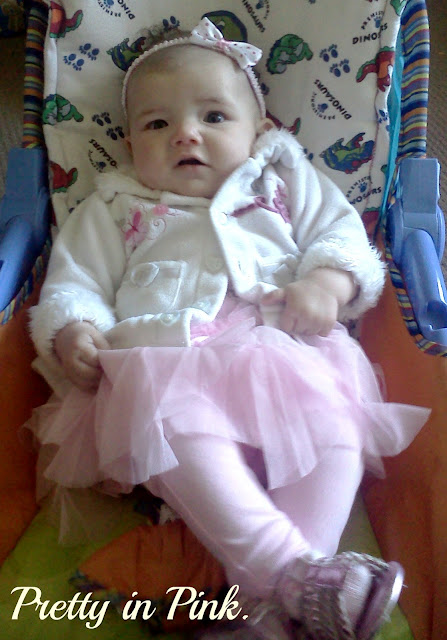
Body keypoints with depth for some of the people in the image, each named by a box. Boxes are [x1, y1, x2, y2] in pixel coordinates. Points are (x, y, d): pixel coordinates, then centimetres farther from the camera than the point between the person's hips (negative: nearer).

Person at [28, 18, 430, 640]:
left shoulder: (285, 183, 26)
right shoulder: (113, 209, 24)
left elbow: (342, 233, 18)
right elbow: (73, 284, 18)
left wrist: (326, 283, -6)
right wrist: (73, 331, -7)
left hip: (283, 349, 2)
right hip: (162, 360, -1)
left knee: (337, 420, -29)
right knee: (177, 426, -36)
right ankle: (293, 565, -38)